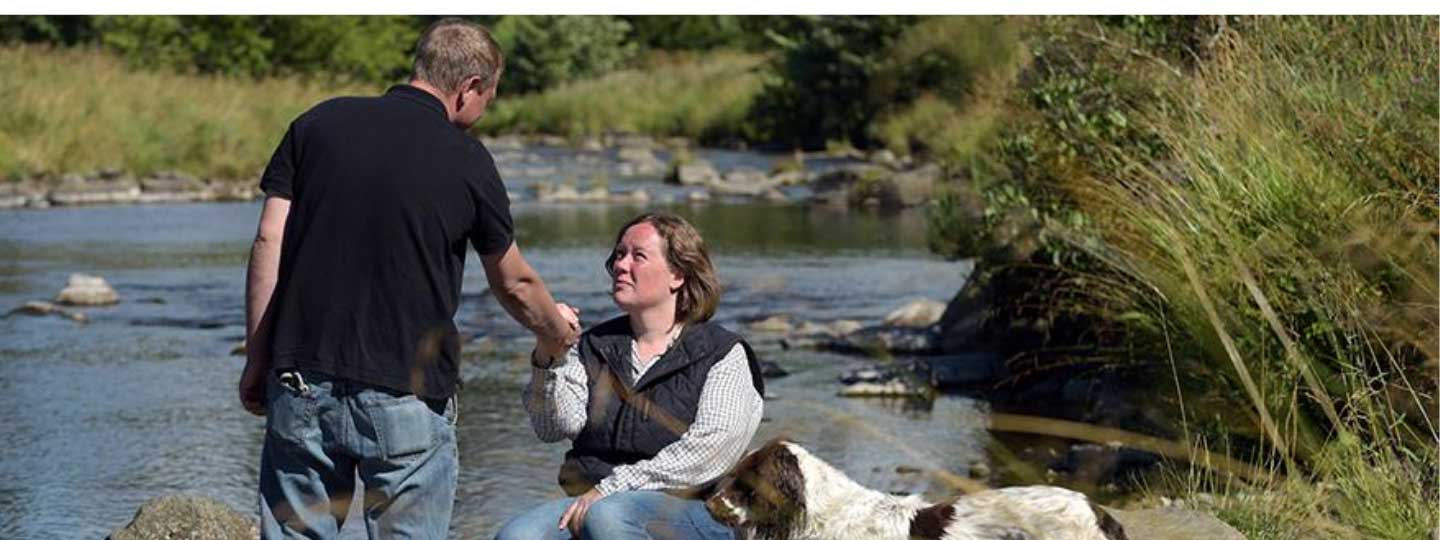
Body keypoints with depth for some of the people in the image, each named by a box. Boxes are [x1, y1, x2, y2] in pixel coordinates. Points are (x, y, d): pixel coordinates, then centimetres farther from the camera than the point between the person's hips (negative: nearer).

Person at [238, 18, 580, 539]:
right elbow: (514, 285, 13)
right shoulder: (465, 160, 0)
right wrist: (560, 328, 33)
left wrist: (256, 360, 7)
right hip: (408, 395, -3)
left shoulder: (318, 124, 6)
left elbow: (269, 243, 2)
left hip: (303, 378, 3)